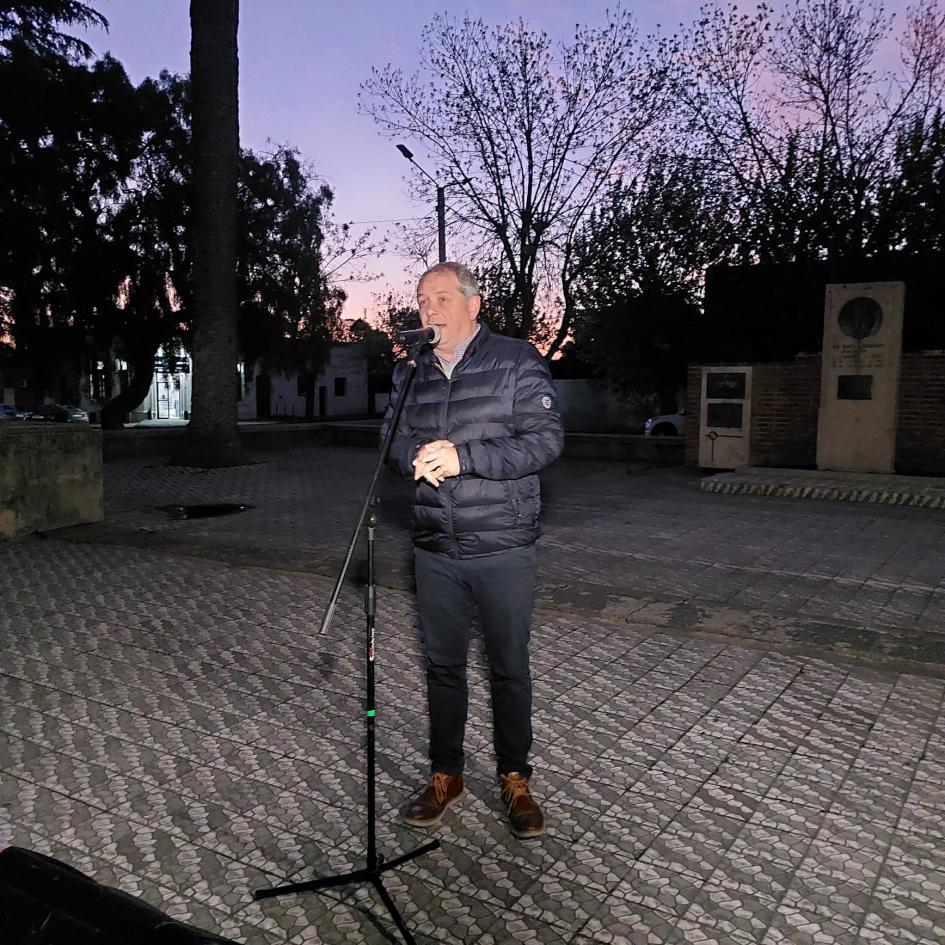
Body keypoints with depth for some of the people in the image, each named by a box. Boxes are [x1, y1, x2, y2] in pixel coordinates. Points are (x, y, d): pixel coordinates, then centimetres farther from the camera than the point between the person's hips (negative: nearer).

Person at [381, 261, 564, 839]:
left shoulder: (517, 361, -5)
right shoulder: (410, 373, 10)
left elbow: (546, 439, -13)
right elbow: (392, 439, 13)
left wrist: (463, 457, -22)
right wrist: (416, 457, -12)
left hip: (503, 550, -4)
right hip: (436, 551, 4)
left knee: (510, 667, 9)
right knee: (443, 665, 14)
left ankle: (516, 779, 27)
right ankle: (445, 776, 31)